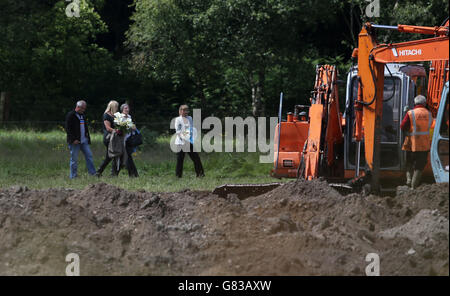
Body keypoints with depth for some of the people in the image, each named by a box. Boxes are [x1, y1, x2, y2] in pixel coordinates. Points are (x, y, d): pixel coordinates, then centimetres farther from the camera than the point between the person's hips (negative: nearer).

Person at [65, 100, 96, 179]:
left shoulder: (82, 115, 17)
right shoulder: (70, 115, -8)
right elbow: (68, 129, -13)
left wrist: (87, 137, 14)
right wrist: (73, 139, -19)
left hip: (84, 140, 7)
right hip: (75, 141, -7)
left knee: (89, 156, 2)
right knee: (74, 159, -2)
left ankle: (93, 173, 6)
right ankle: (73, 176, 4)